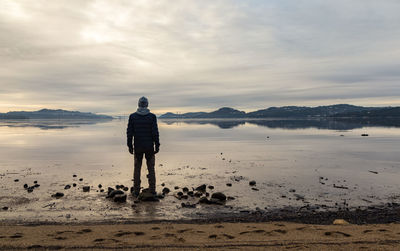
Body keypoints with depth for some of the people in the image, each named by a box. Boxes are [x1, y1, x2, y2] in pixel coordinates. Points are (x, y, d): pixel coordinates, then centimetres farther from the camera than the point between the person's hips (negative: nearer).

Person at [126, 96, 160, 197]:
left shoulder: (132, 116, -3)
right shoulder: (152, 116, -7)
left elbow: (129, 133, -2)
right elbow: (155, 133, -10)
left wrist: (130, 146, 6)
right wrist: (157, 146, -3)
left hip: (138, 147, 1)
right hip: (149, 147, -1)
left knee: (137, 168, 11)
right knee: (151, 168, 9)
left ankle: (136, 191, 13)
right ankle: (152, 190, 11)